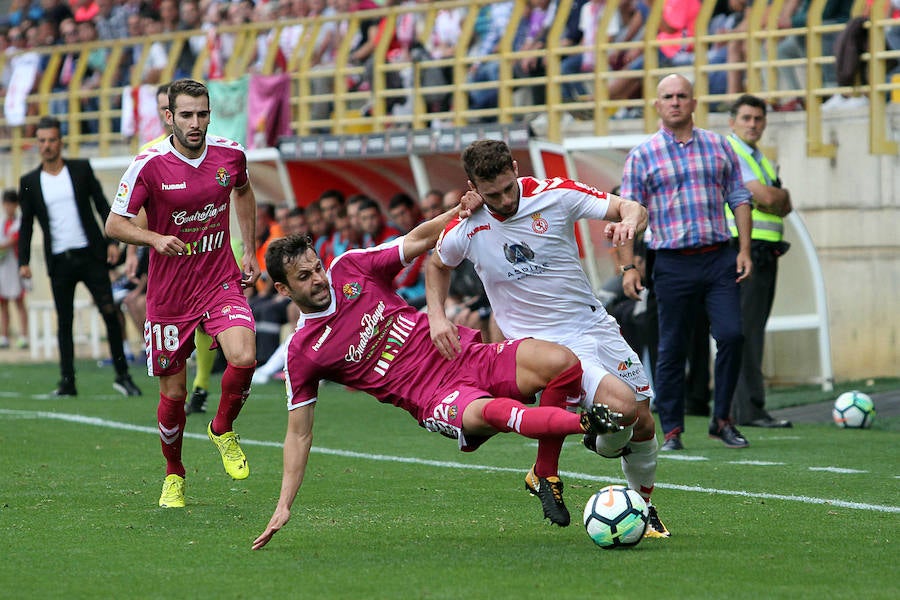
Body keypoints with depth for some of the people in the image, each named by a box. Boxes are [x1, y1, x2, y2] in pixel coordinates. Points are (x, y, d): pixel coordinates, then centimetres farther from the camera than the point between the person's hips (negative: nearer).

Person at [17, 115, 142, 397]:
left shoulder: (81, 169, 5)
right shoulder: (29, 182, 7)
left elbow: (102, 206, 6)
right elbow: (26, 225, 10)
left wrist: (113, 241, -3)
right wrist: (23, 261, 2)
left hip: (91, 255, -1)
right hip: (59, 261, 1)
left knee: (110, 313, -7)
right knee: (64, 322, 2)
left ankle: (123, 375, 1)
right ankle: (67, 382, 7)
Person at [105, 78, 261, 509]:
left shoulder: (230, 155, -2)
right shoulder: (149, 165, -13)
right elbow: (114, 223, -9)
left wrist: (249, 250, 17)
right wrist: (155, 238, -27)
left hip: (221, 281, 2)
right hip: (169, 293, -2)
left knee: (244, 357, -25)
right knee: (173, 393, 5)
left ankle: (222, 429, 6)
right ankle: (173, 474, 32)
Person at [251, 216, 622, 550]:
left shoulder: (349, 268, 8)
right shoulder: (302, 353, 2)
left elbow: (419, 239, 15)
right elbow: (299, 434, 8)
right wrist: (284, 505, 1)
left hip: (470, 357, 4)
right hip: (435, 400, -4)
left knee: (561, 361, -20)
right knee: (485, 412, -39)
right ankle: (585, 423, -62)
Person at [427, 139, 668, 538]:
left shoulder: (554, 193, -10)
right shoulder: (465, 230, -10)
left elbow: (633, 209, -6)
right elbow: (437, 265, 14)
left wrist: (628, 222, -30)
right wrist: (437, 317, -1)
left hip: (594, 323, 3)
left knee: (643, 425, 5)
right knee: (622, 407, -26)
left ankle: (644, 508, 31)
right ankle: (603, 446, 8)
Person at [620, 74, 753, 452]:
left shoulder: (719, 147, 10)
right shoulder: (642, 156, 3)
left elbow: (739, 198, 13)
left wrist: (744, 250, 4)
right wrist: (628, 267, -5)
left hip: (719, 258, 2)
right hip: (673, 262, -2)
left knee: (731, 335, -9)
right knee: (671, 349, 0)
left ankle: (722, 420, 4)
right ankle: (671, 430, 8)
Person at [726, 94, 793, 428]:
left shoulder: (761, 159, 22)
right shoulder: (728, 154, -8)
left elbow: (783, 207, 14)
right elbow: (764, 197, -17)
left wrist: (776, 200, -6)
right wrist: (783, 194, 3)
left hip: (765, 253, 9)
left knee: (752, 331, 9)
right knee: (745, 331, -11)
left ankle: (736, 409, 12)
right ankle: (750, 409, -14)